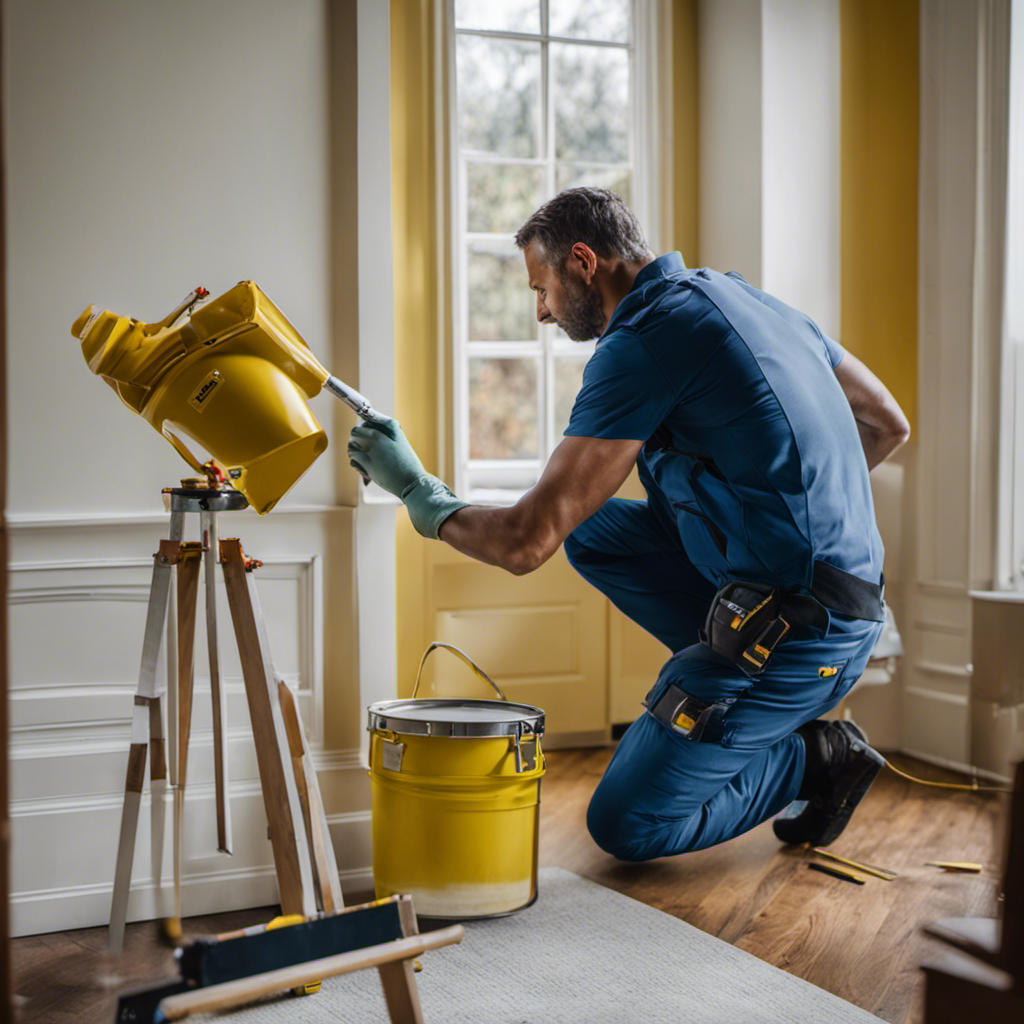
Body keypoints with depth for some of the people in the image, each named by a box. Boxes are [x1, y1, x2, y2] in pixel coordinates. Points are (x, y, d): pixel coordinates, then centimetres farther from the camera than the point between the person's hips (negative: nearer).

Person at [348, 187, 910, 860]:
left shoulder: (641, 343, -15)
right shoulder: (749, 298, 11)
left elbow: (525, 542, -16)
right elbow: (889, 426, 19)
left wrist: (420, 494, 2)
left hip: (795, 632, -9)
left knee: (626, 826, 1)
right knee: (592, 529, 15)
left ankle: (817, 758, 6)